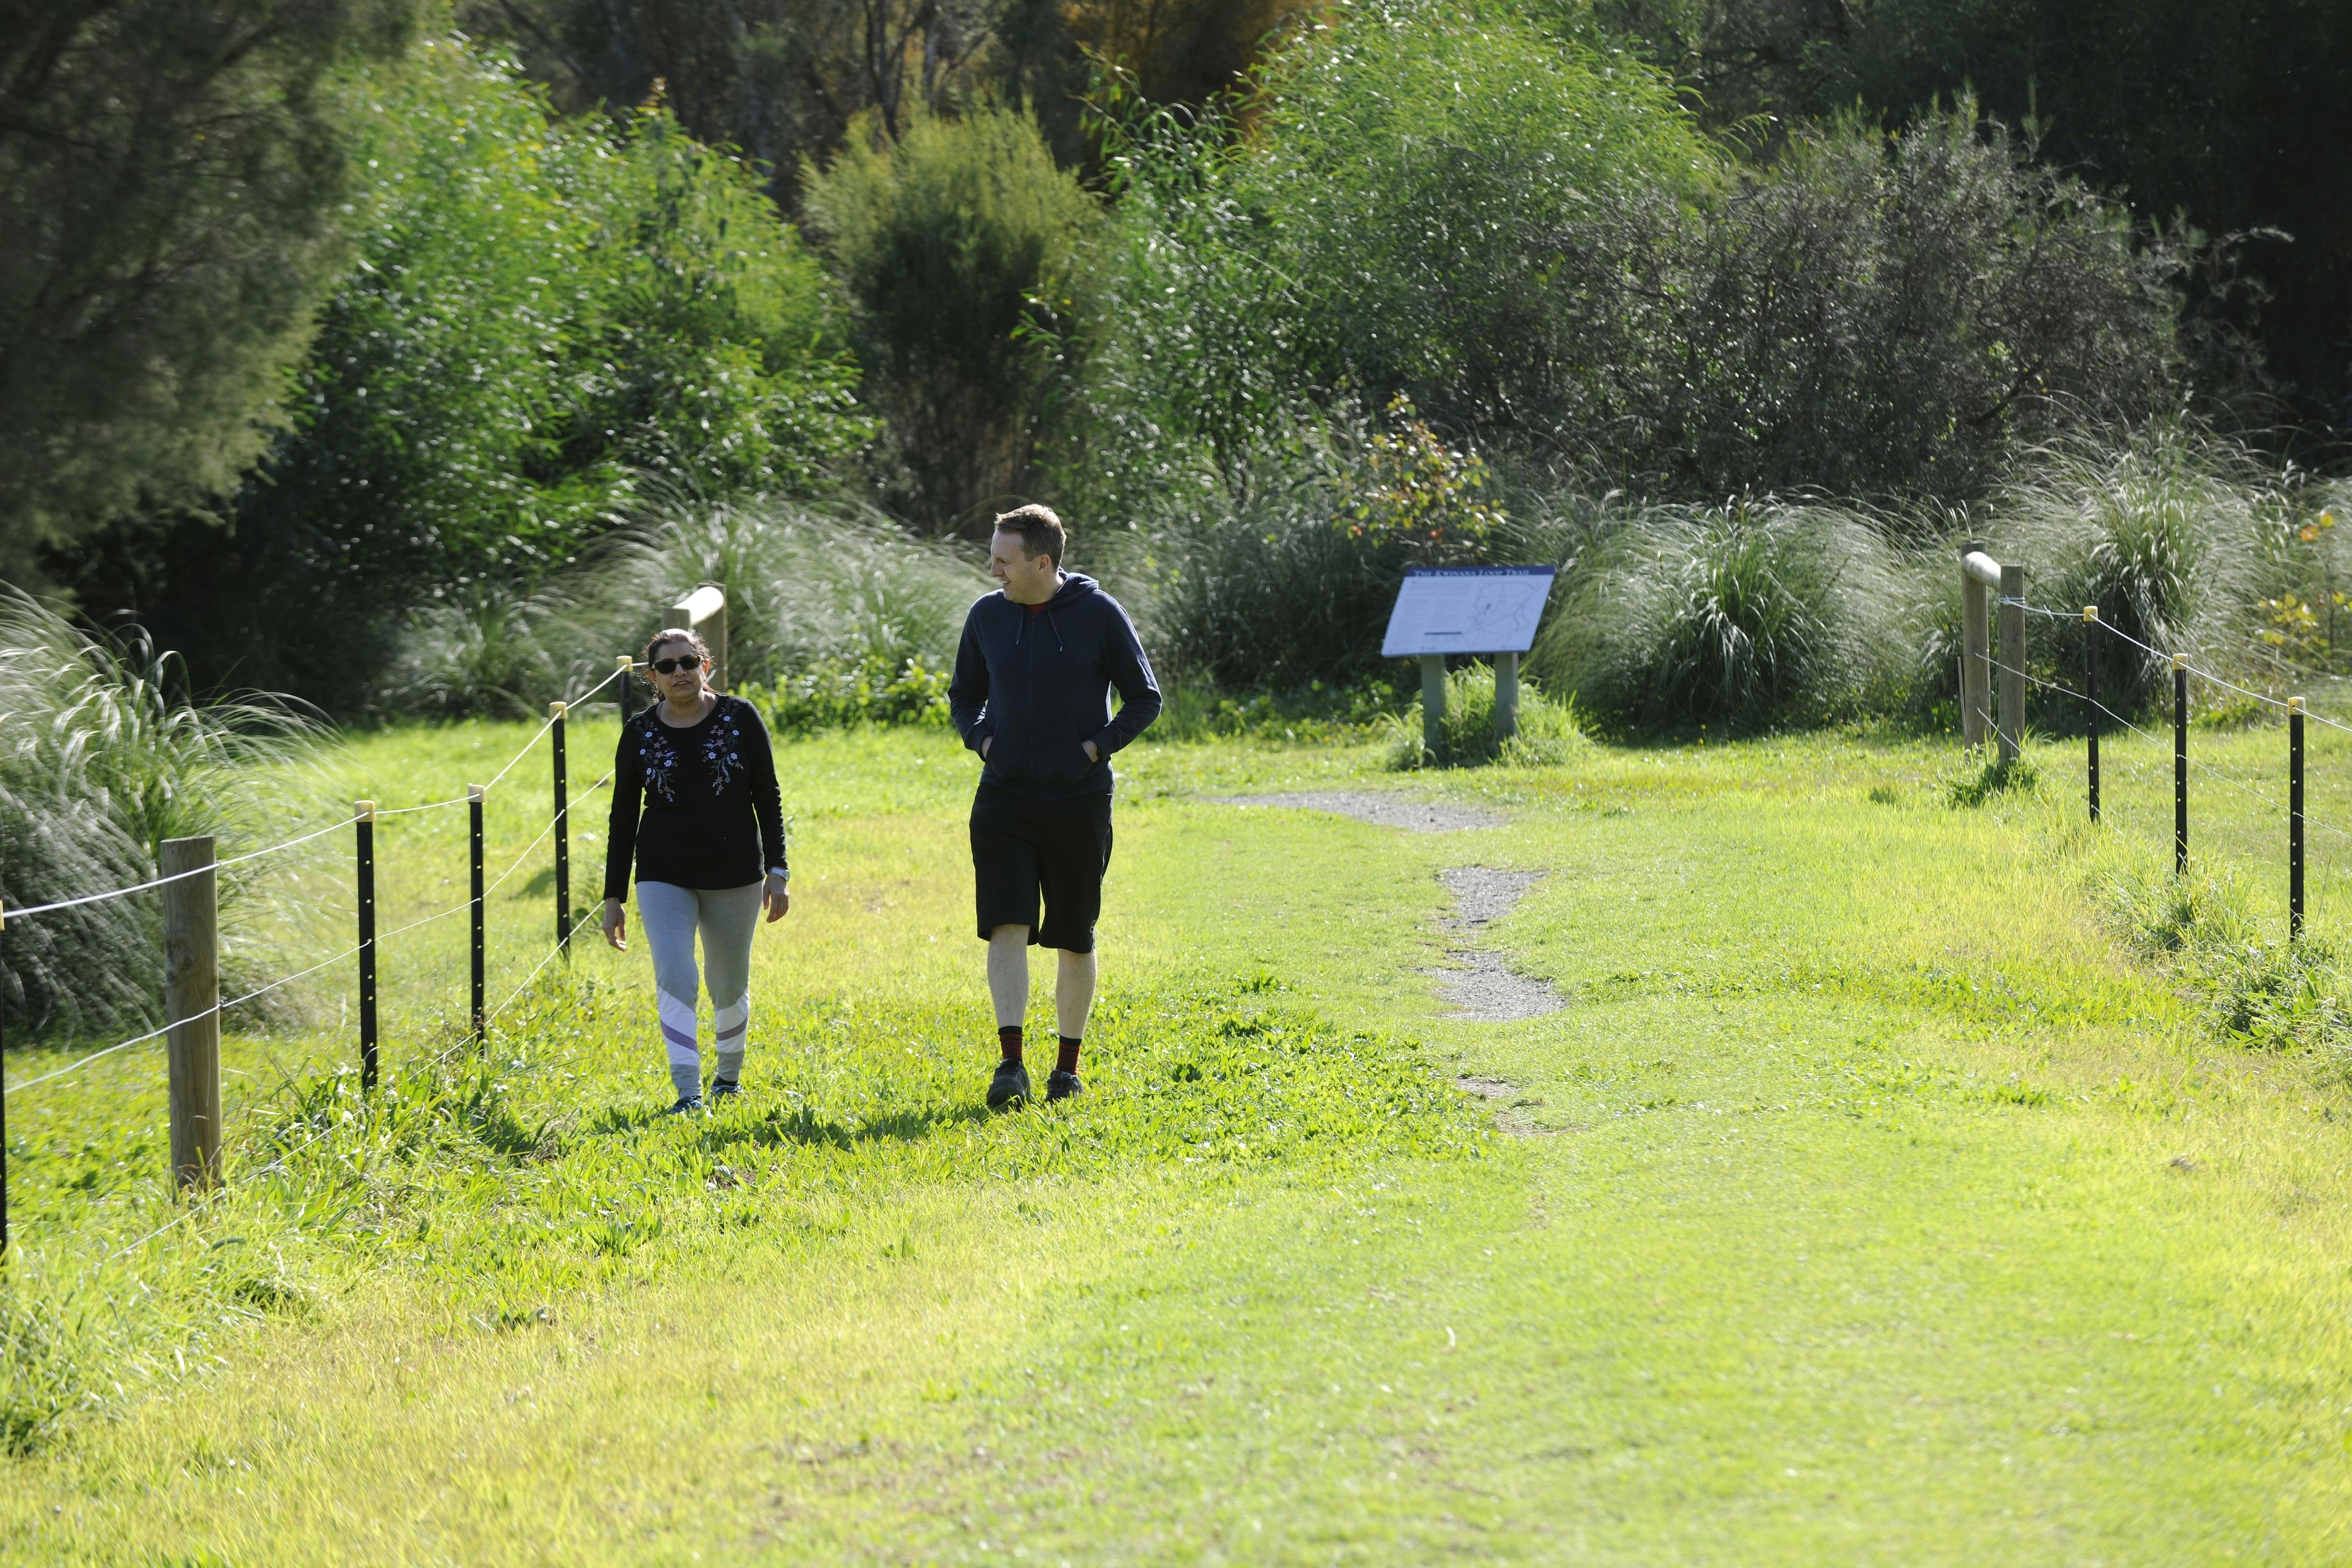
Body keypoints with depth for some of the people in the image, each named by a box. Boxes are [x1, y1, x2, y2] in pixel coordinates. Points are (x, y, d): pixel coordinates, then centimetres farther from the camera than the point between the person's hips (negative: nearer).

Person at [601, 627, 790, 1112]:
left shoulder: (739, 718, -3)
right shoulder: (640, 734, -1)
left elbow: (767, 798, 1)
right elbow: (623, 817, 4)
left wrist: (778, 872, -6)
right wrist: (614, 898, 2)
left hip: (735, 875, 0)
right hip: (665, 879, 0)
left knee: (729, 985, 12)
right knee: (674, 979, -18)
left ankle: (730, 1075, 36)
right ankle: (688, 1095, -21)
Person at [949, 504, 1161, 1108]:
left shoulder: (1099, 614, -6)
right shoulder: (987, 616, 3)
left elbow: (1145, 699, 1)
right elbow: (963, 695, 17)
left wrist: (1096, 748, -10)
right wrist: (982, 741, -1)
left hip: (1079, 803, -2)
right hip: (1004, 802, 2)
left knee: (1074, 942, 7)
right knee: (1007, 929, -13)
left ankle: (1068, 1066, 20)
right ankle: (1011, 1064, -18)